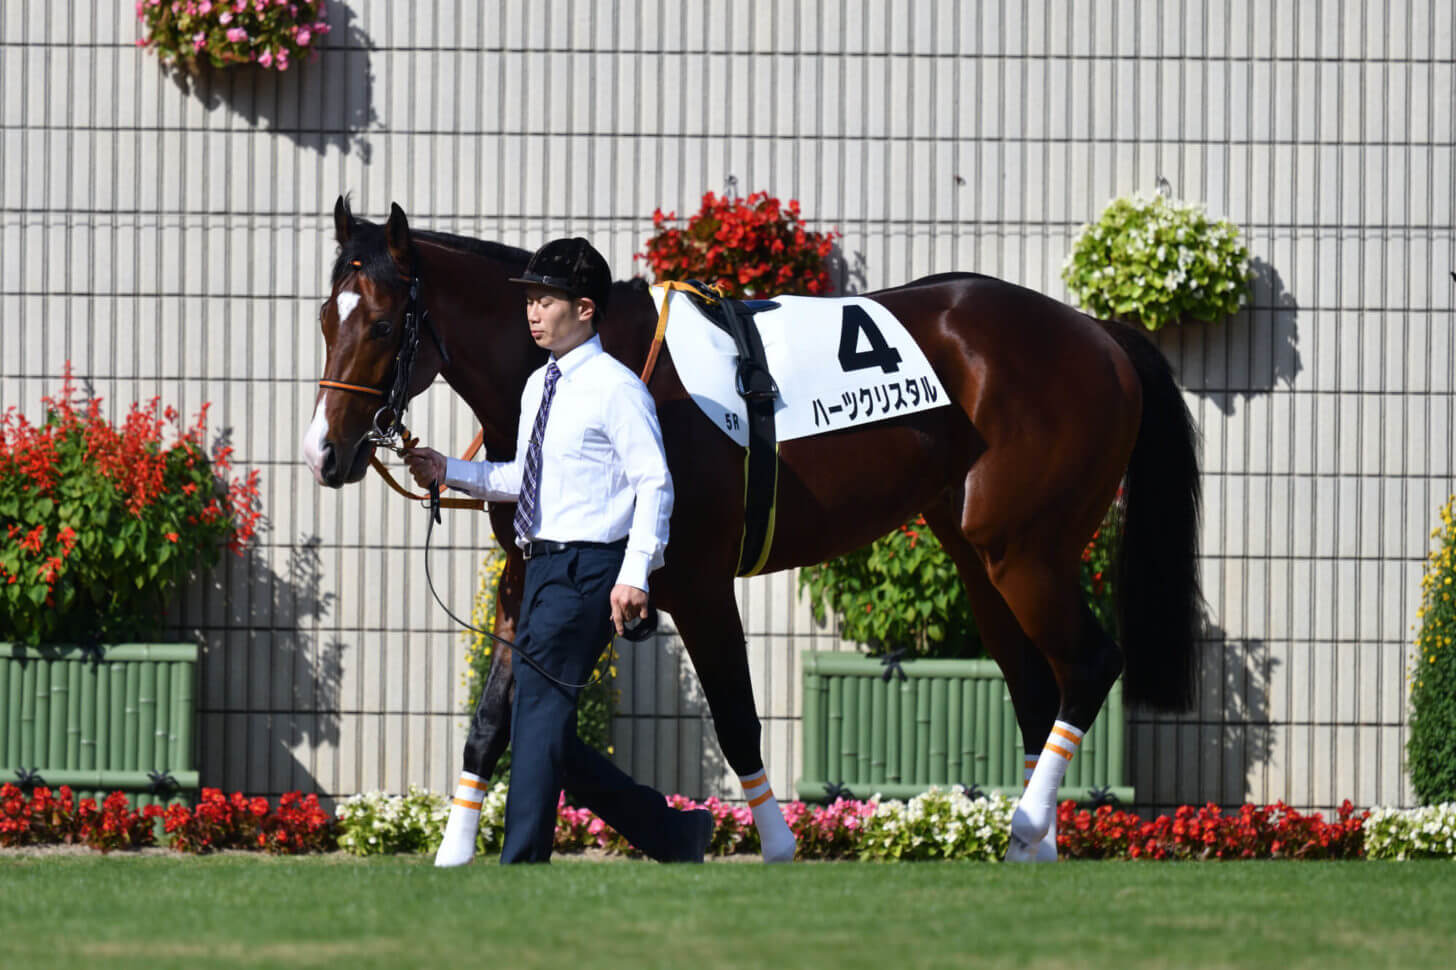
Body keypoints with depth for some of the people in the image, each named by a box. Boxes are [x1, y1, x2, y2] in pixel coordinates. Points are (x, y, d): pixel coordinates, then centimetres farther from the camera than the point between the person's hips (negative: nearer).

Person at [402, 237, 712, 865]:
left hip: (586, 566, -9)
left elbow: (654, 482, -13)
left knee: (539, 717, -12)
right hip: (543, 566, 9)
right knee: (545, 729, 9)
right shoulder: (539, 388, 16)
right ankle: (674, 835, 19)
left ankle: (522, 868, -12)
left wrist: (635, 573, -21)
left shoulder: (616, 388, -9)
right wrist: (450, 473, 13)